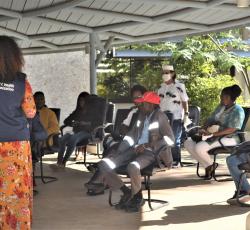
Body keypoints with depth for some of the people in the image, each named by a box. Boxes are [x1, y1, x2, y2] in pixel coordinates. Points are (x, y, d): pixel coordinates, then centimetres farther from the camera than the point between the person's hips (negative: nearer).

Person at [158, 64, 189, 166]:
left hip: (176, 118, -5)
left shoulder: (179, 86, -4)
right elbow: (158, 101, 17)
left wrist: (186, 114, -9)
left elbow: (185, 101, -3)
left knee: (175, 140, -1)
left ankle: (176, 160, 6)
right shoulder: (161, 87, 12)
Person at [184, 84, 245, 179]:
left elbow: (231, 130, -23)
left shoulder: (237, 111, -12)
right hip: (215, 136, 10)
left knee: (199, 147, -30)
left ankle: (210, 165, -2)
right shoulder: (221, 107, 16)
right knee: (188, 143, -6)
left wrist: (212, 134, -28)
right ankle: (208, 166, -3)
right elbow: (211, 120, 17)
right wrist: (204, 129, -5)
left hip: (228, 138, -10)